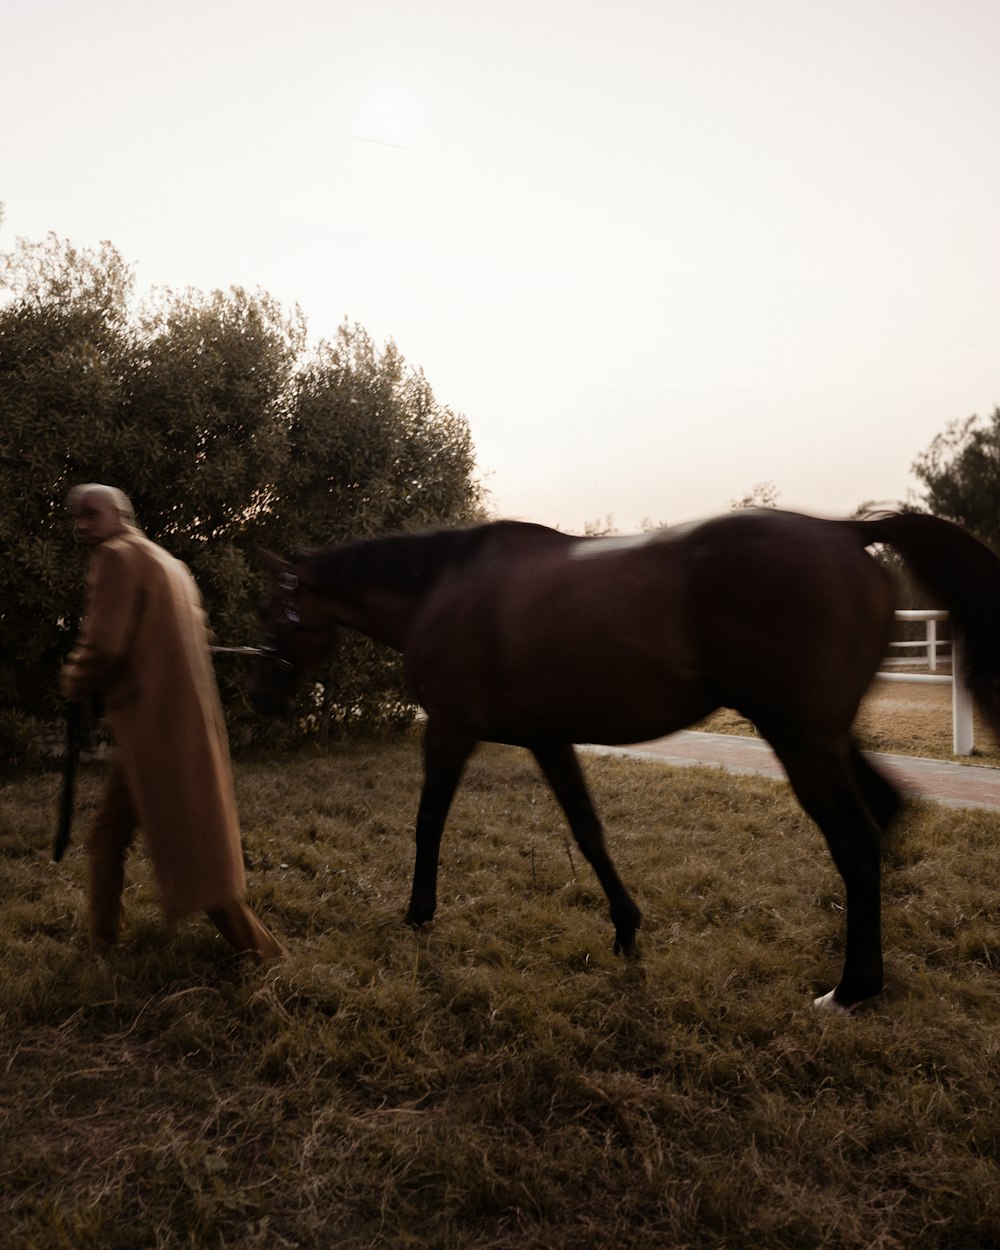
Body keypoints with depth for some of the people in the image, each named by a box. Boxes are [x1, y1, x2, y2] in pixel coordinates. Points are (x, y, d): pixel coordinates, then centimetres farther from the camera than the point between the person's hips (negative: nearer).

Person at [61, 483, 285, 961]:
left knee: (189, 849, -2)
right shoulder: (168, 563, 18)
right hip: (182, 718, 10)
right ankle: (102, 936, 29)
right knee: (108, 831, 19)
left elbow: (103, 646, -20)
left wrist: (73, 683, 0)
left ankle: (259, 950, 6)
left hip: (155, 724, -10)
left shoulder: (118, 558, -11)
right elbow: (195, 636, 21)